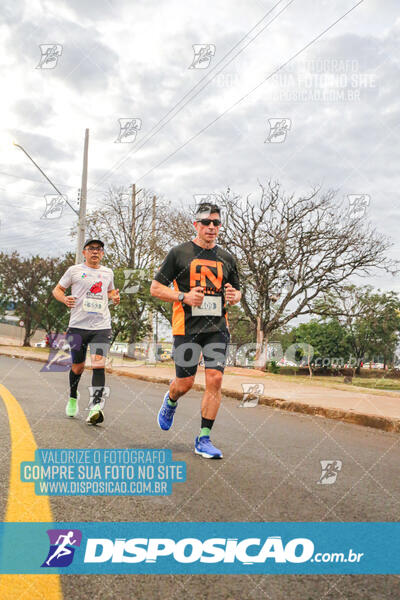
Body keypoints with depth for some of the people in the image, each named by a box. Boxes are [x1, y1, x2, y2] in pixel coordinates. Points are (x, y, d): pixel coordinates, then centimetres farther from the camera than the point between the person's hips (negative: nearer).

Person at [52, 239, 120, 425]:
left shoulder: (108, 272, 15)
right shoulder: (74, 270, 6)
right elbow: (57, 289, 12)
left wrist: (114, 297, 8)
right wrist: (65, 299, -11)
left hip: (101, 326, 1)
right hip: (78, 325, -1)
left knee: (99, 363, -16)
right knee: (77, 366, 7)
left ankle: (96, 406, -22)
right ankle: (73, 398, 35)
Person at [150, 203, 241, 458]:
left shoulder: (227, 258, 12)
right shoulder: (179, 253, 0)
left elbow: (237, 291, 22)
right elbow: (155, 288, 1)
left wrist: (234, 296, -3)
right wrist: (184, 296, -14)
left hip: (218, 327, 3)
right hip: (187, 328, -3)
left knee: (215, 379, -8)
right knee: (185, 383, 3)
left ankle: (204, 439, 5)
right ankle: (170, 401, 41)